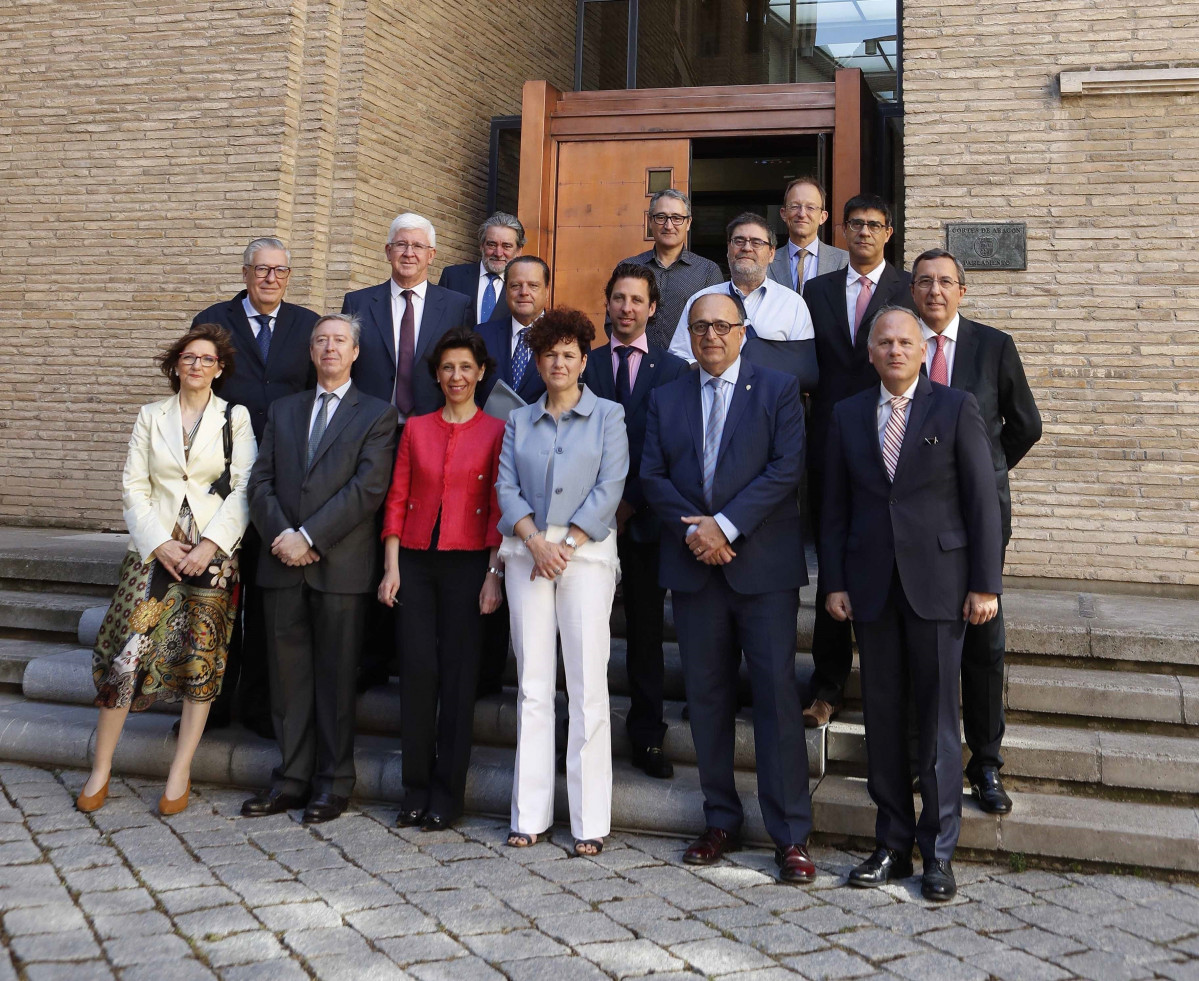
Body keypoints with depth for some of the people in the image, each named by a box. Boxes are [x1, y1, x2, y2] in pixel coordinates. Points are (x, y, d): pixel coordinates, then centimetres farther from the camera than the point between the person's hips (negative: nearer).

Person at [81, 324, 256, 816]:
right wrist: (160, 543, -7)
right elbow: (133, 486, 6)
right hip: (155, 549, 1)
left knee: (202, 659, 0)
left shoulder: (235, 418, 5)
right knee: (127, 652, -5)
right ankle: (101, 770, 9)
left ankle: (180, 773, 11)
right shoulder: (151, 416, 10)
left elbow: (244, 490, -2)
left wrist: (209, 545, -12)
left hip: (213, 553, -1)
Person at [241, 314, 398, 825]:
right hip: (283, 563, 4)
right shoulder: (283, 410, 17)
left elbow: (368, 488, -9)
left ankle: (334, 783, 14)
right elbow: (260, 480, 9)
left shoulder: (377, 414, 3)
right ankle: (293, 778, 18)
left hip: (340, 565, -4)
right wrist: (281, 535, -8)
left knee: (336, 676, 3)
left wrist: (308, 536, -14)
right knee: (288, 673, 8)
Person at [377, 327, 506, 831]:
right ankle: (416, 789, 14)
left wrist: (495, 573, -8)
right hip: (415, 561, 2)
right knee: (417, 670, 1)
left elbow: (499, 508, -1)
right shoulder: (415, 428, 10)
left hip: (467, 563, -2)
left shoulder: (496, 431, 2)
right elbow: (396, 499, 9)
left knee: (458, 674, 0)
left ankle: (447, 794, 11)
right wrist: (392, 567, 1)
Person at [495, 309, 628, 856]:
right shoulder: (519, 421, 16)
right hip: (526, 553, 3)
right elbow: (506, 489, 7)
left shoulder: (608, 416, 8)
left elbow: (608, 489, -2)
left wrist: (565, 545, -10)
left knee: (588, 687, -4)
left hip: (586, 552, -3)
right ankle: (529, 814, 11)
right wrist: (535, 541, -10)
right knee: (532, 686, 4)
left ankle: (589, 821, 3)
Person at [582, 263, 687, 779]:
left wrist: (632, 504, -6)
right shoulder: (585, 365, 9)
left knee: (646, 629, 6)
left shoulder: (673, 369, 6)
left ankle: (647, 736, 14)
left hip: (644, 519, 0)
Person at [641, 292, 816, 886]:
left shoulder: (778, 391, 4)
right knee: (707, 696, 8)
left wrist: (726, 524, -14)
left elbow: (786, 470, -7)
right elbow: (652, 476, 6)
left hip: (764, 565, -3)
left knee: (776, 692, -4)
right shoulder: (666, 398, 14)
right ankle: (721, 823, 20)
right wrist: (692, 530, -10)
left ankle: (790, 835, 3)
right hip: (693, 565, 4)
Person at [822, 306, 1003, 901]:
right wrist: (834, 582, 3)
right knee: (882, 718, 9)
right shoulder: (848, 416, 9)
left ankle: (938, 853, 15)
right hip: (871, 584, 3)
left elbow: (982, 500, -2)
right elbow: (835, 507, 9)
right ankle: (893, 845, 21)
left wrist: (986, 584, -7)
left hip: (938, 583, -3)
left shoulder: (956, 409, 1)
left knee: (937, 721, 2)